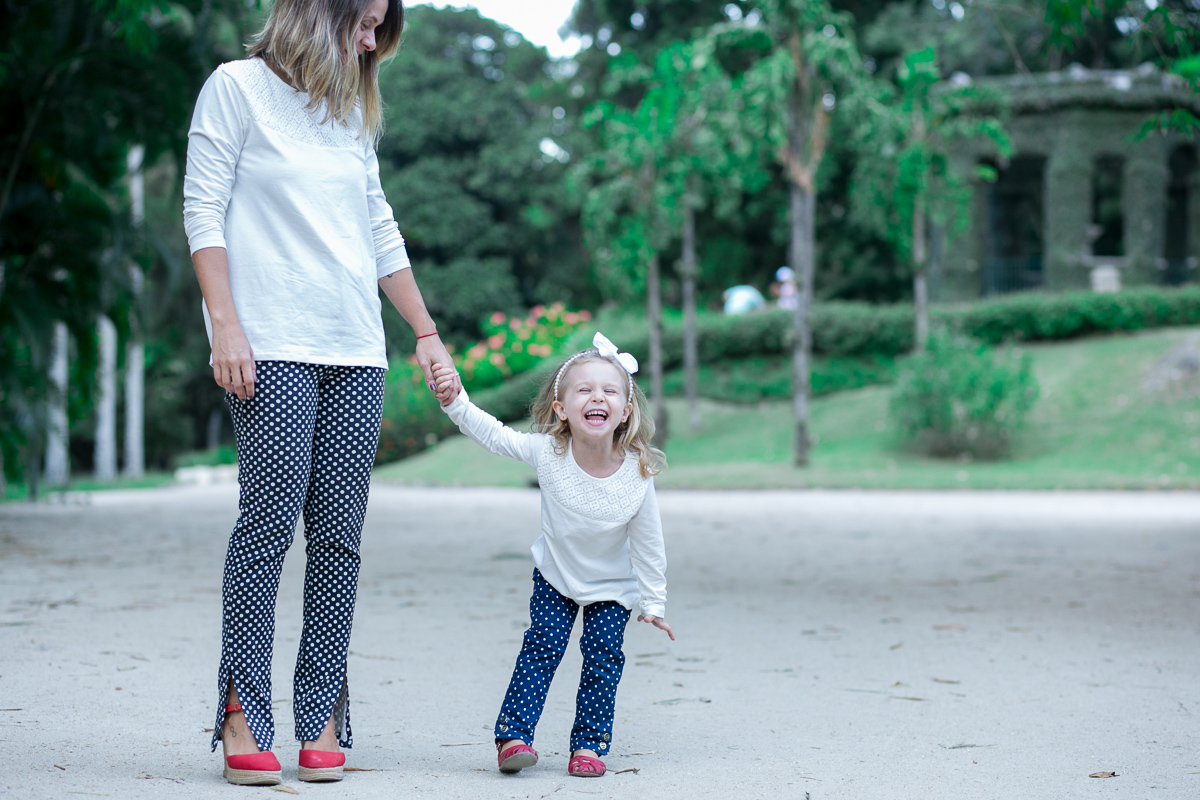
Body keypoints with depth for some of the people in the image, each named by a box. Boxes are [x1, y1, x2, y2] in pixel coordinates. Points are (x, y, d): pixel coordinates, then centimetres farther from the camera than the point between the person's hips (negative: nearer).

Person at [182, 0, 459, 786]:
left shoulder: (352, 109, 21)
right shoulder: (237, 87, 4)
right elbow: (204, 212, -2)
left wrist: (427, 332, 21)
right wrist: (226, 325, -11)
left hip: (355, 351, 6)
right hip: (271, 346, -6)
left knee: (339, 536, -1)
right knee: (271, 520, -12)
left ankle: (323, 719, 2)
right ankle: (243, 718, -6)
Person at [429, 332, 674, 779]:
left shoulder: (637, 477, -27)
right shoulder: (547, 452, -26)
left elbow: (648, 548, -15)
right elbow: (491, 433, -18)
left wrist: (653, 604, -7)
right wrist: (454, 400, -34)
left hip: (612, 588, 0)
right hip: (555, 577, 0)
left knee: (603, 656, -6)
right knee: (542, 648, -8)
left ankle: (589, 743, 5)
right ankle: (513, 734, -4)